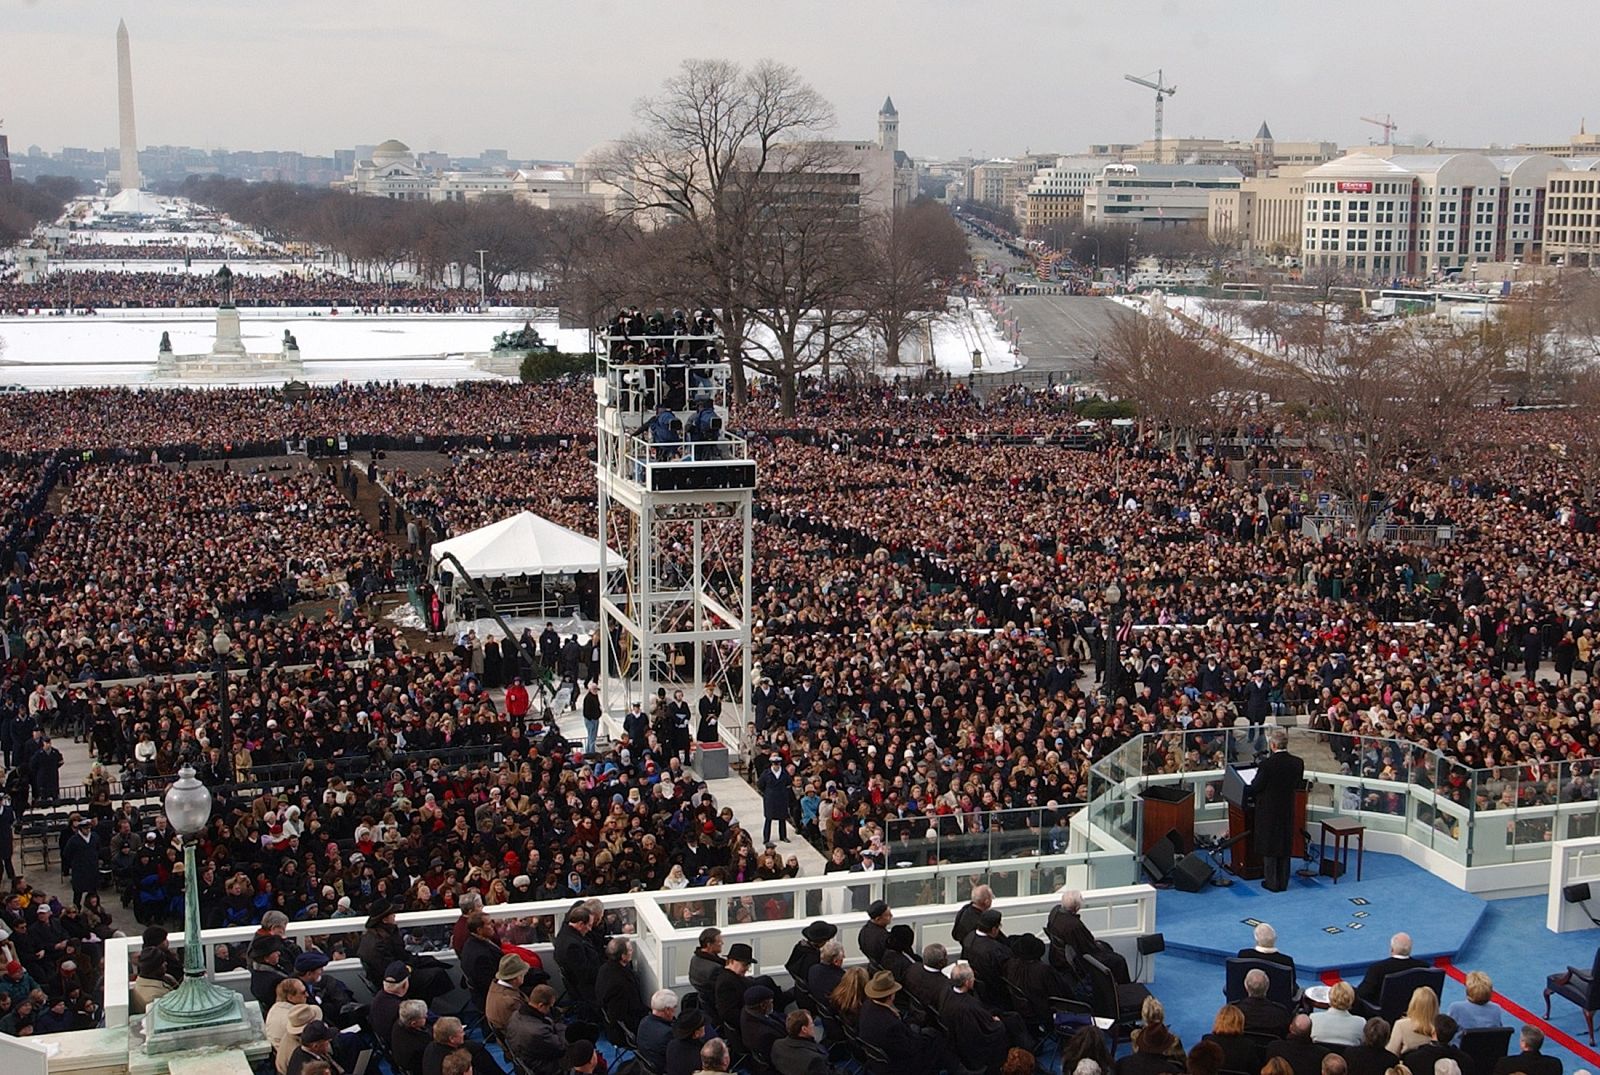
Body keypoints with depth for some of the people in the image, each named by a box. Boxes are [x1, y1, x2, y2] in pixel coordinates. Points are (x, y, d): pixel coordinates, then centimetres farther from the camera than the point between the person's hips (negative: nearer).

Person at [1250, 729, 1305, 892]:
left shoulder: (1267, 764, -23)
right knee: (1286, 846, 15)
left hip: (1269, 811, -4)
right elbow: (1298, 785, 6)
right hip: (1288, 810, 4)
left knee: (1269, 847, 8)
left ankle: (1272, 883, 14)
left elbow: (1255, 787, -14)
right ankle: (1283, 882, 22)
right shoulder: (1298, 763, -8)